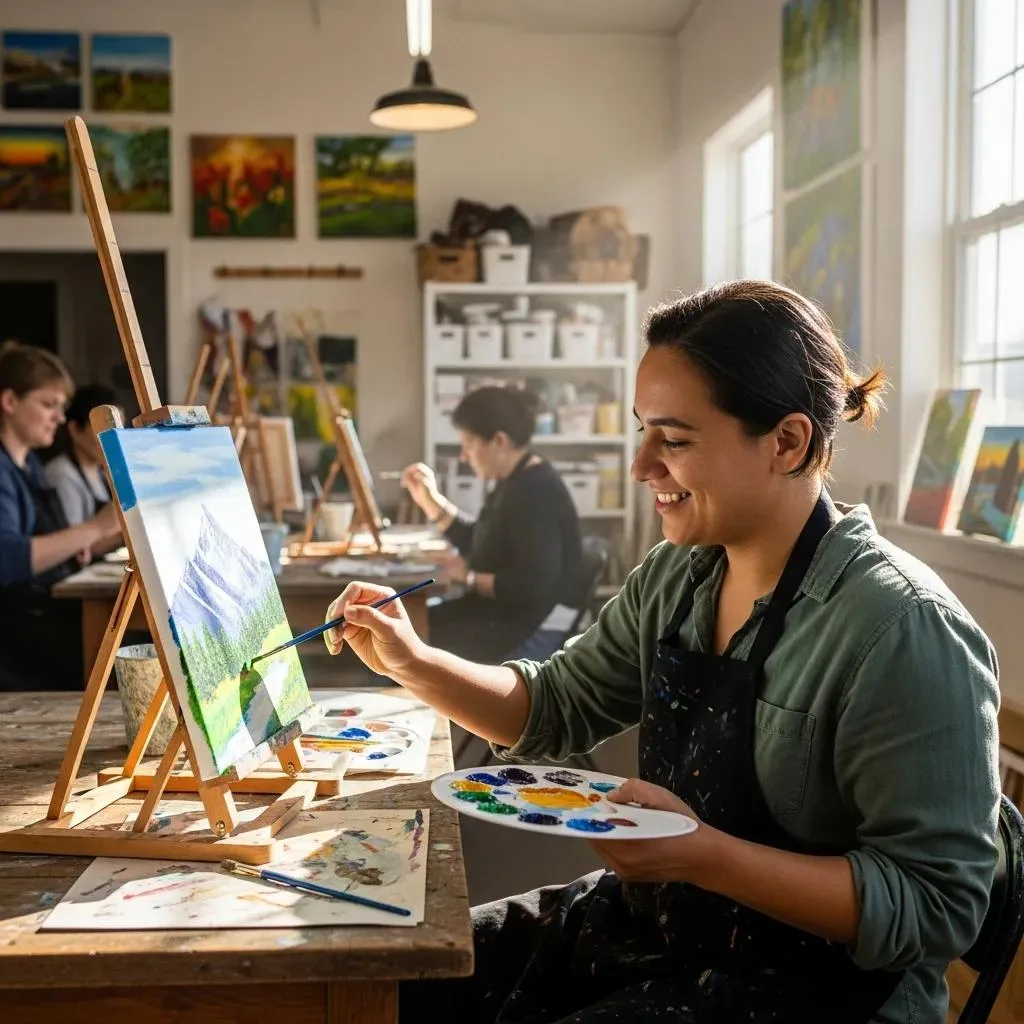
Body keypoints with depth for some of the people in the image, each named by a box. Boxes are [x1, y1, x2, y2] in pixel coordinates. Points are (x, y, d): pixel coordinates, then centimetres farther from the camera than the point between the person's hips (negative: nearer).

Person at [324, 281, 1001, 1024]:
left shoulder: (902, 631, -24)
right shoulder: (676, 577, 0)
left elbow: (936, 907, -23)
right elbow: (557, 711, 11)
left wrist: (704, 855, -31)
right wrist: (413, 663, -5)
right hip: (654, 922, 7)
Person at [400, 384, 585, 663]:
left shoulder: (536, 493, -22)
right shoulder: (515, 482, 9)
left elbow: (534, 586, -28)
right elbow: (478, 546, 20)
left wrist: (471, 578, -15)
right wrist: (430, 500, 12)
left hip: (535, 630, -10)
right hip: (506, 614, 10)